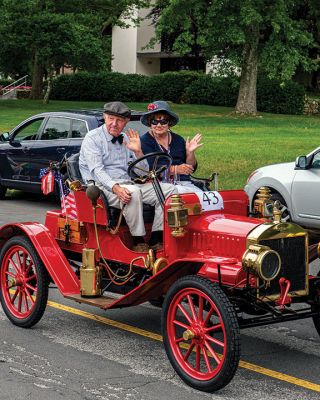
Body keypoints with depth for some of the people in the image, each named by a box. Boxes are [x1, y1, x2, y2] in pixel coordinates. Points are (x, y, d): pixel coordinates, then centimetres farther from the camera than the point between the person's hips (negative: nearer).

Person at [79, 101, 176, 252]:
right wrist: (115, 188, -30)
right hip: (103, 187, -7)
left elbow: (144, 172, 16)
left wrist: (137, 151, -2)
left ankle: (156, 239, -18)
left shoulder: (127, 140, 18)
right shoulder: (92, 138, 0)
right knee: (134, 192, -37)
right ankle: (138, 242, -28)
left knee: (169, 189, -11)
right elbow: (97, 170, -14)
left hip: (129, 184, 7)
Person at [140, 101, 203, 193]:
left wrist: (190, 152, 0)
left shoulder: (178, 140, 18)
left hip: (184, 183, 5)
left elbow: (191, 169, 18)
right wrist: (175, 169, -16)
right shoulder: (144, 141, 3)